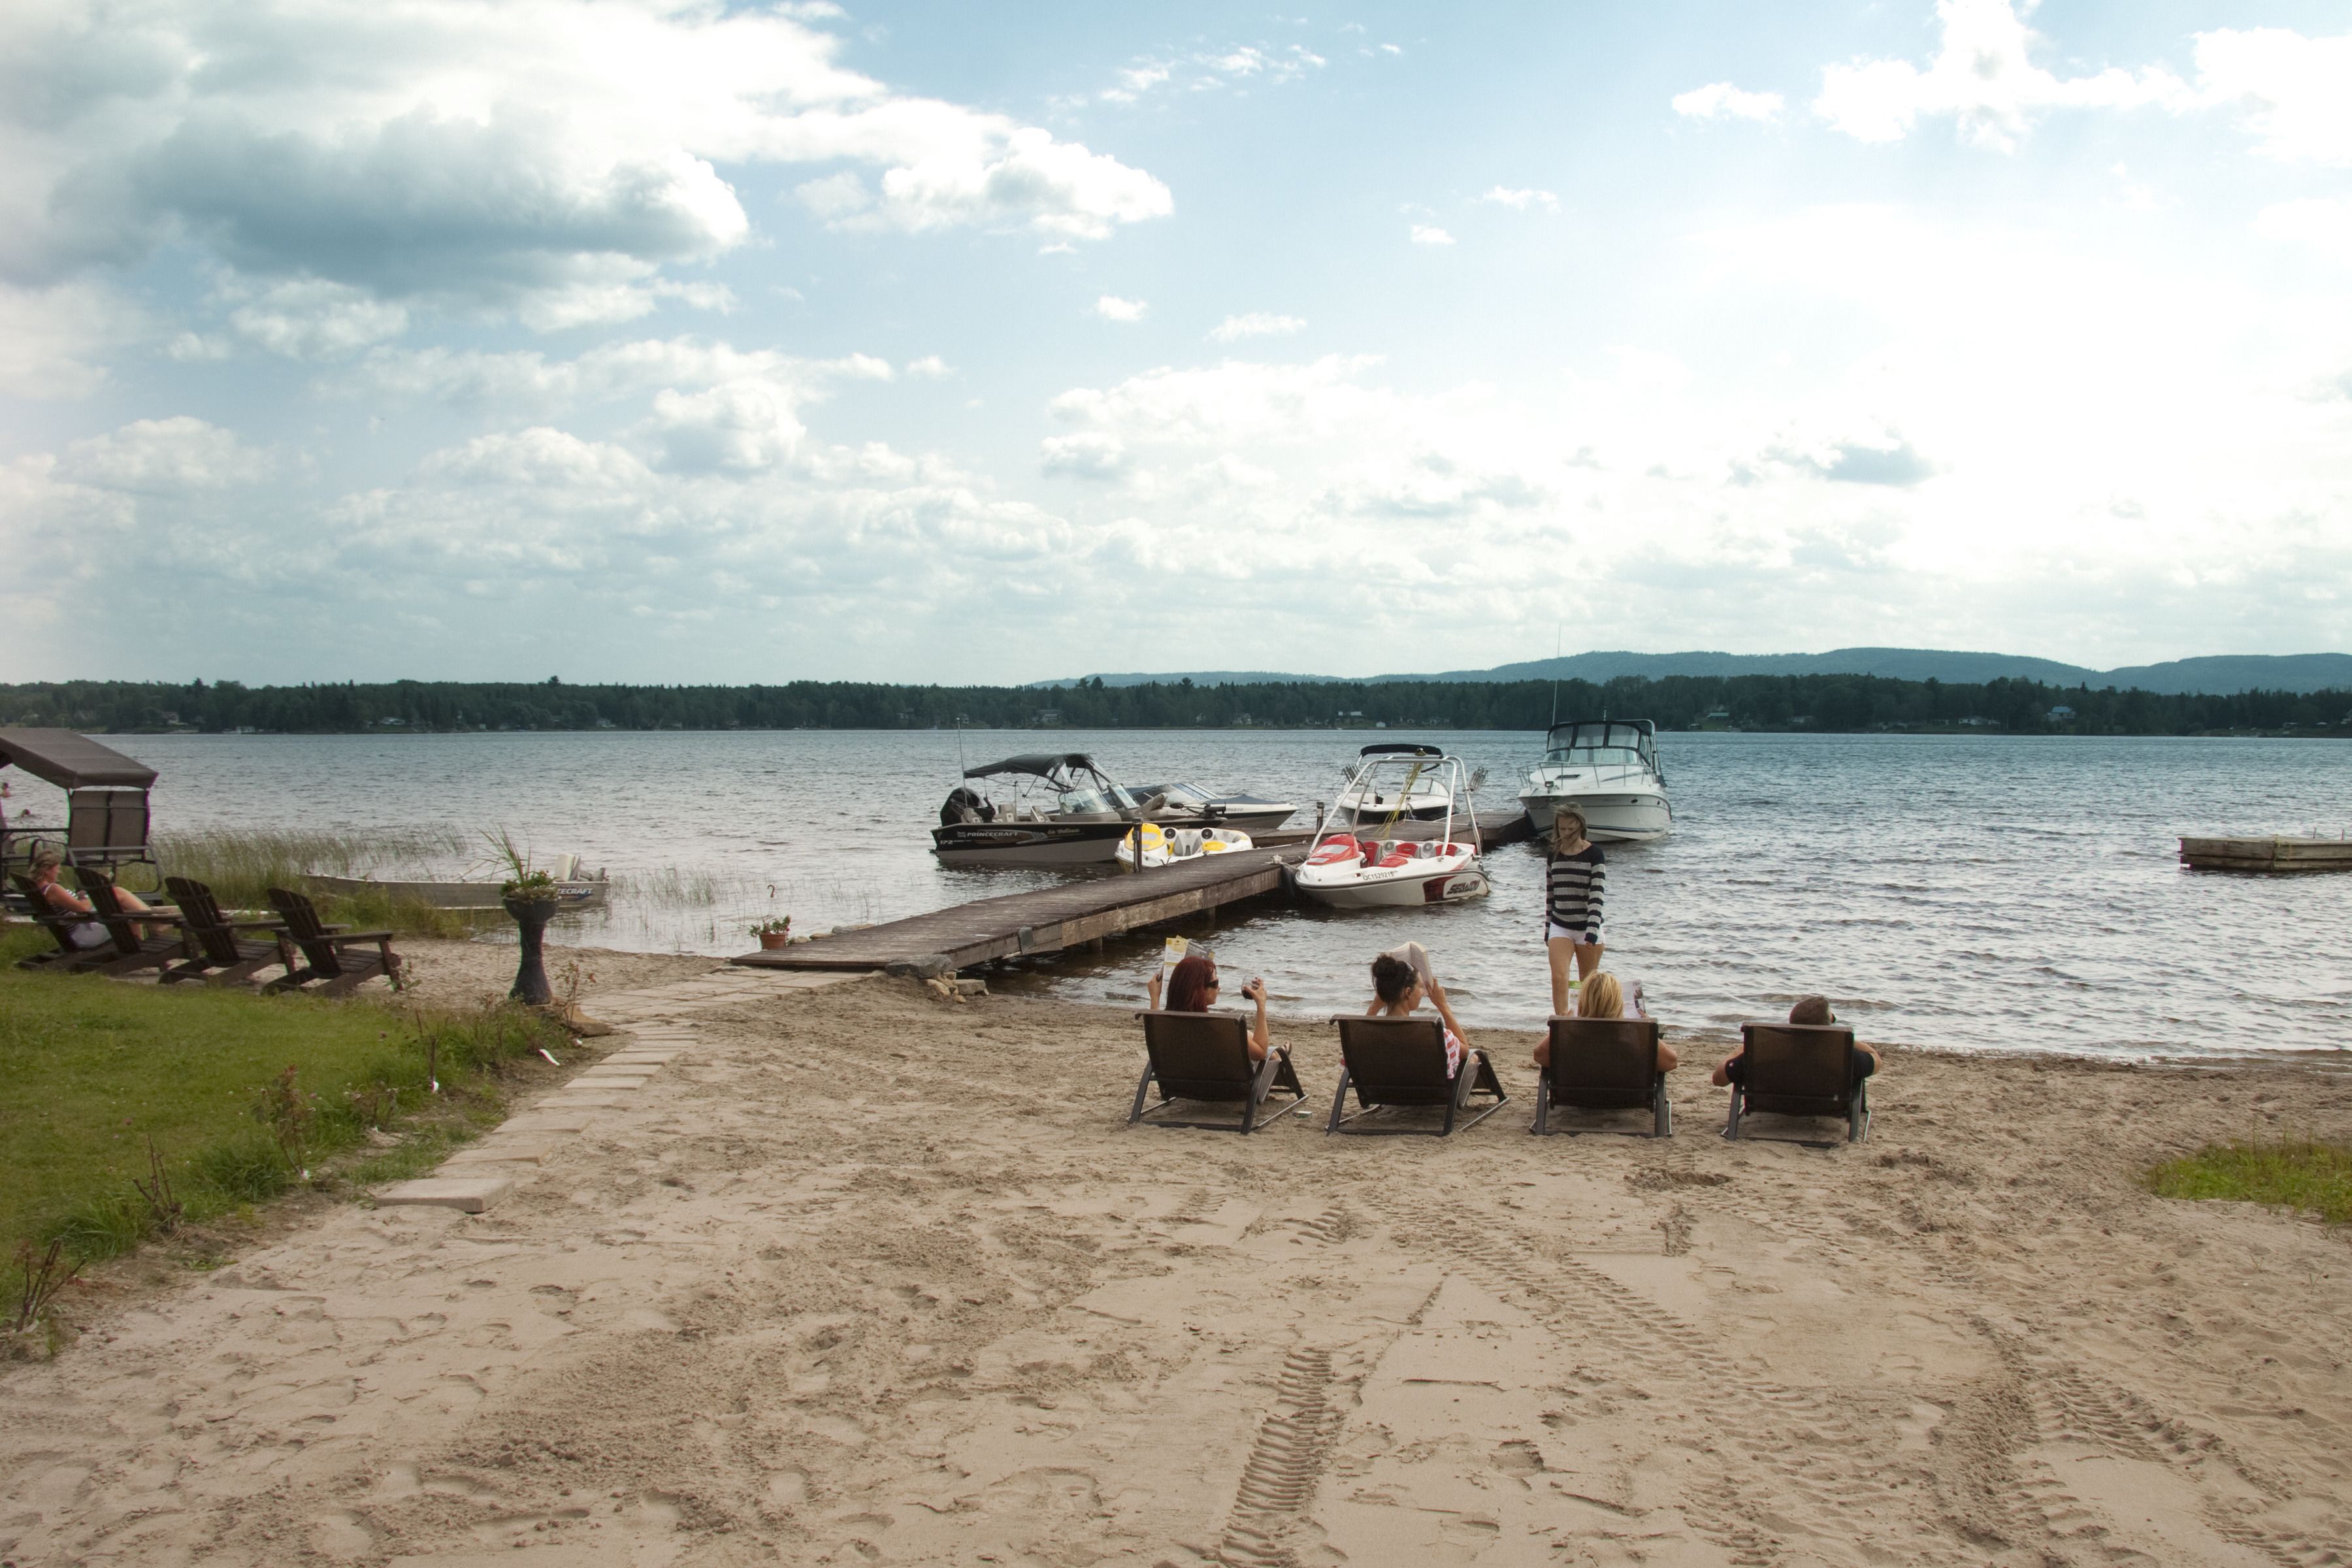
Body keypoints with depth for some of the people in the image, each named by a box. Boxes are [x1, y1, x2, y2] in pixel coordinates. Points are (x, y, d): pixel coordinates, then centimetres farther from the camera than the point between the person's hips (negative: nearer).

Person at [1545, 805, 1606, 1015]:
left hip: (1586, 929, -3)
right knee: (1559, 978, -15)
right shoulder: (1553, 856, 6)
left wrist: (1592, 932, -23)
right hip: (1560, 928, 3)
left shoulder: (1594, 854, -7)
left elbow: (1597, 895, -14)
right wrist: (1547, 931, 14)